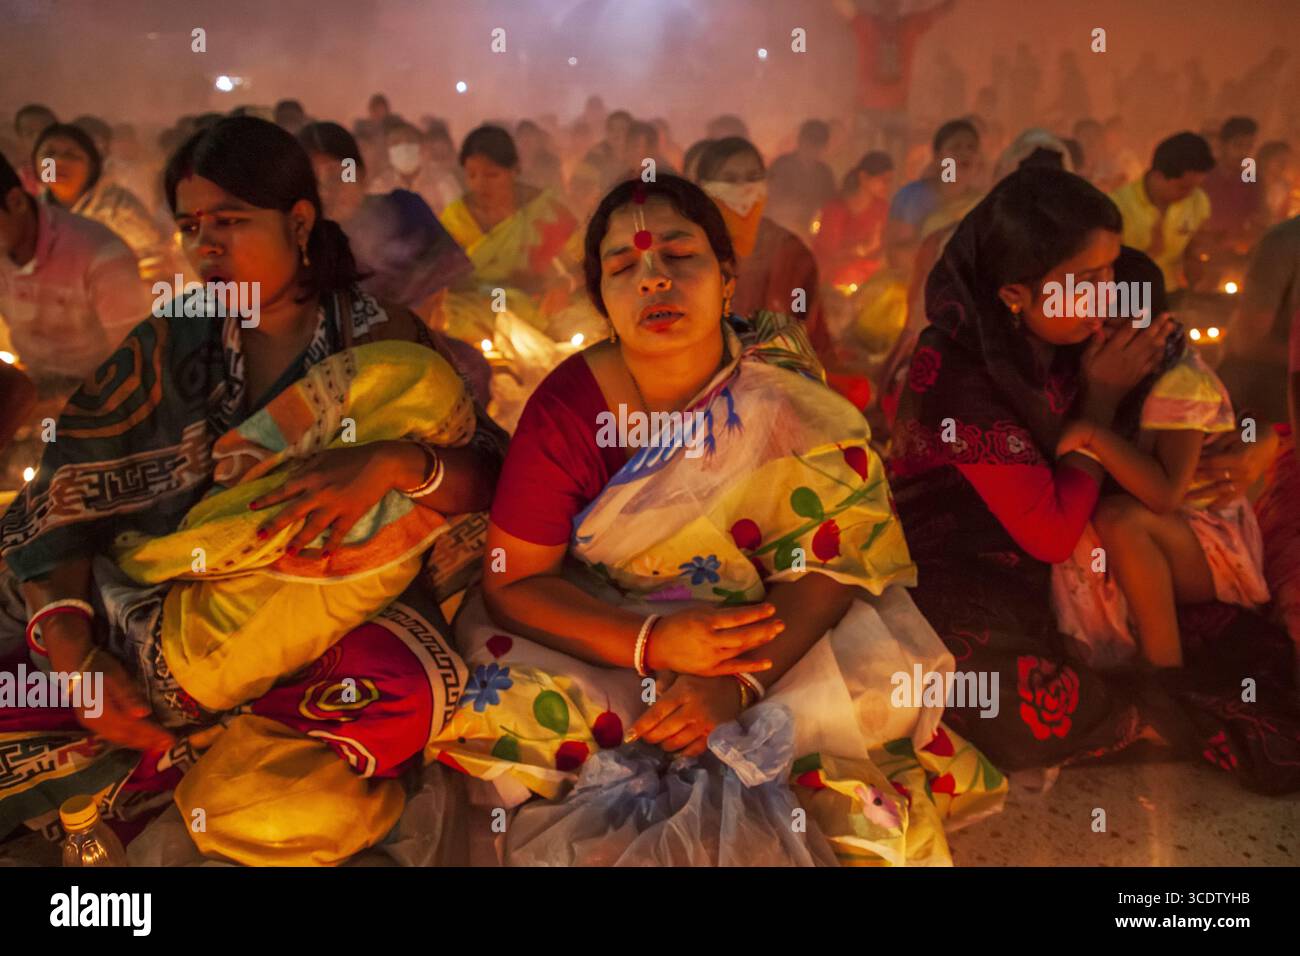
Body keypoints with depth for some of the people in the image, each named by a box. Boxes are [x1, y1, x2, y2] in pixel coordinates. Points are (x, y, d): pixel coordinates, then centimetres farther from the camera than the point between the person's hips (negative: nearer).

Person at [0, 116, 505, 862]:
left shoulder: (381, 340, 1)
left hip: (322, 623, -2)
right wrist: (74, 655, -16)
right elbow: (60, 500, 0)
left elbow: (496, 479, -6)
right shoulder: (169, 343, 7)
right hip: (155, 617, 2)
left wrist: (394, 460, -28)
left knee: (399, 689, -36)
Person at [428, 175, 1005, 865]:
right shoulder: (566, 411, -15)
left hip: (765, 630, 0)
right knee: (494, 695, -27)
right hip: (612, 636, 1)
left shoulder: (786, 398, -15)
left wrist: (738, 679, -32)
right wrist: (652, 645, -29)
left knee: (885, 684, -25)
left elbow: (830, 561, -16)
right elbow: (512, 582, -14)